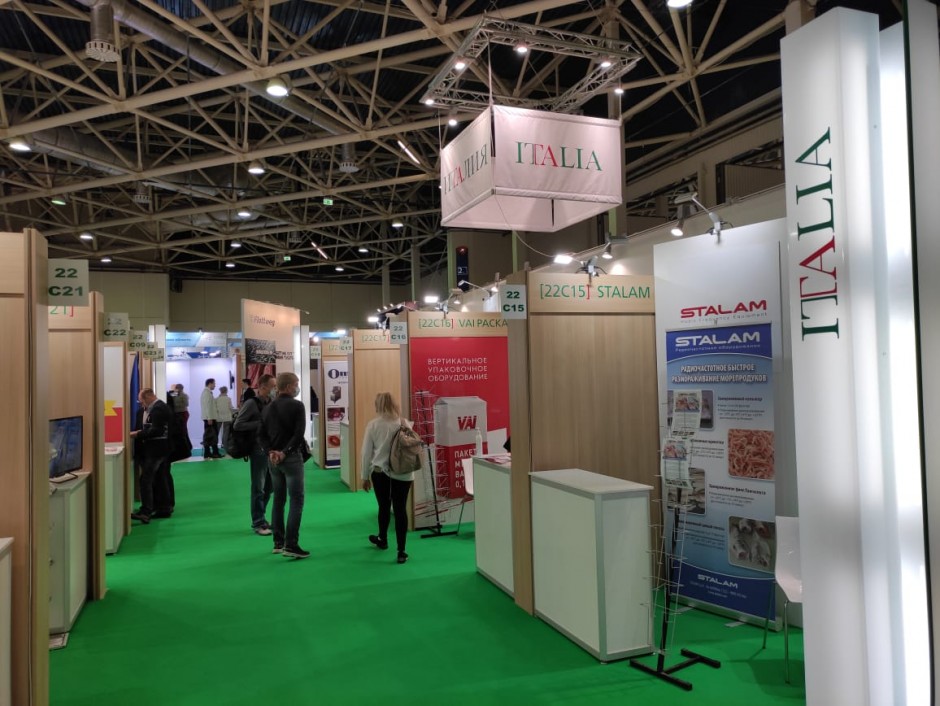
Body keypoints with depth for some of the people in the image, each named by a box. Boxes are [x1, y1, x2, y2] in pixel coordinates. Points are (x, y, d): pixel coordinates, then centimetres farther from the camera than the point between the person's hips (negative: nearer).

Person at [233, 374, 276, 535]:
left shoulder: (271, 402, 8)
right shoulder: (251, 403, -11)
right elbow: (237, 425, -14)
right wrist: (260, 423, -17)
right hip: (258, 450, -7)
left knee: (268, 486, 14)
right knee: (258, 487, 2)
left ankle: (260, 519, 28)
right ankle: (258, 523, 12)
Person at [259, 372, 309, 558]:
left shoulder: (268, 408, 13)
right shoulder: (297, 405, -9)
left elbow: (261, 435, 8)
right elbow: (299, 434, -18)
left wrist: (270, 452, -3)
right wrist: (285, 452, -14)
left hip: (273, 459, 7)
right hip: (291, 458, -7)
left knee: (278, 500, 14)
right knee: (296, 501, -4)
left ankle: (278, 543, 19)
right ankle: (291, 545, -8)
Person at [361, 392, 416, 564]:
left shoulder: (373, 425, -6)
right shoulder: (404, 423, -3)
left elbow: (366, 453, -1)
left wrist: (365, 476, 10)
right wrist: (412, 473, 15)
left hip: (380, 472, 0)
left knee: (384, 507, 19)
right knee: (400, 510, 3)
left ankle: (383, 540, 42)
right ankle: (401, 552, 4)